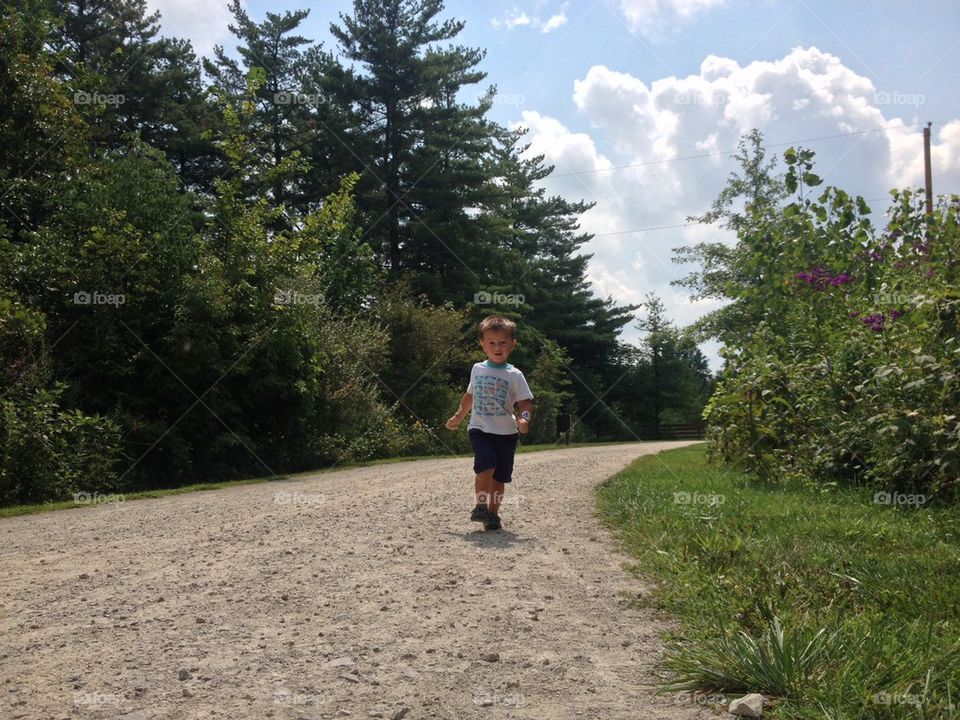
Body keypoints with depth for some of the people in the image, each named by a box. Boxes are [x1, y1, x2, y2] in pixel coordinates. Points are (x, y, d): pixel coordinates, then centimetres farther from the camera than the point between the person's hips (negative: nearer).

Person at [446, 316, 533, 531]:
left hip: (505, 433, 0)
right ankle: (480, 506, -7)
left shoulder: (514, 375, -1)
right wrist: (458, 417, 26)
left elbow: (525, 403, -4)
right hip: (479, 429, 0)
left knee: (499, 477, 3)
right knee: (486, 466, -21)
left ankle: (492, 513, 17)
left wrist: (524, 419, -24)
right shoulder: (477, 369, 8)